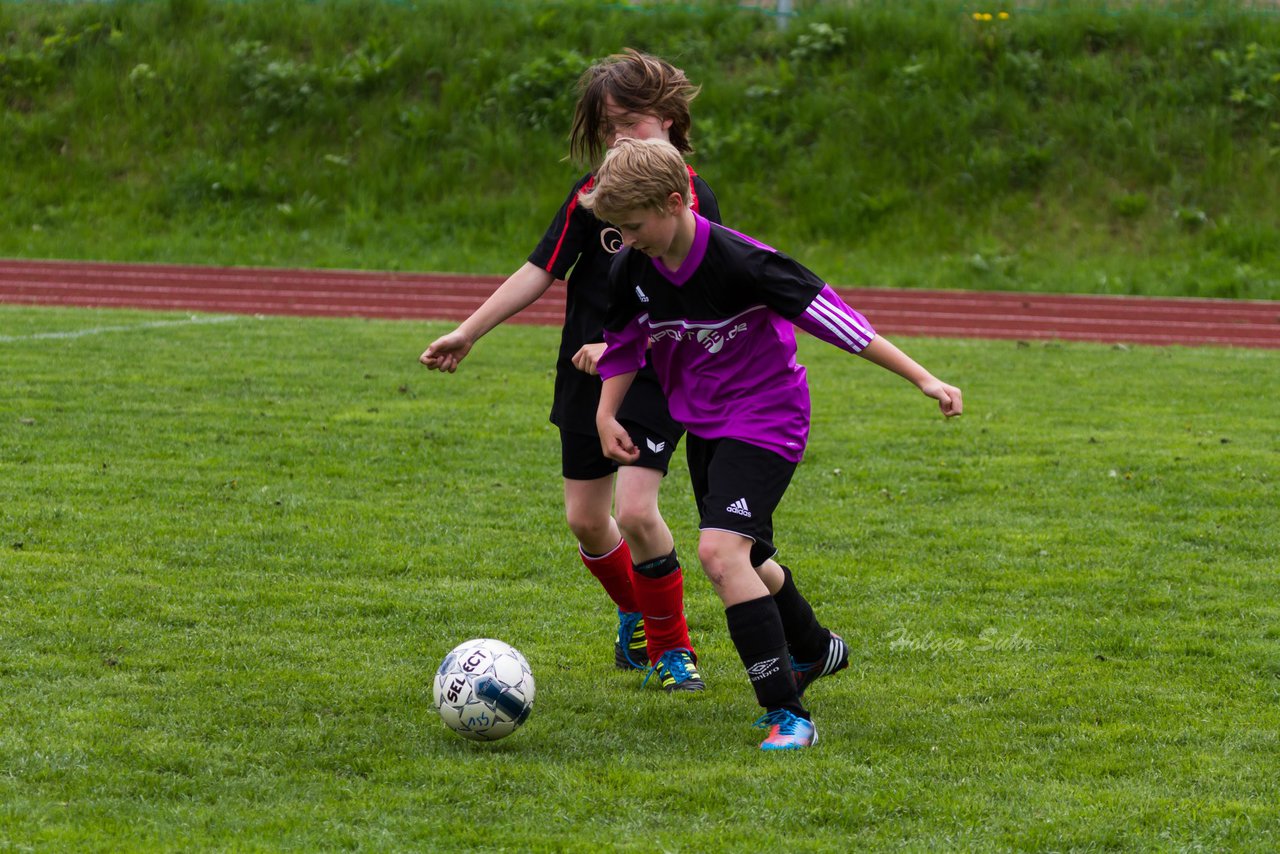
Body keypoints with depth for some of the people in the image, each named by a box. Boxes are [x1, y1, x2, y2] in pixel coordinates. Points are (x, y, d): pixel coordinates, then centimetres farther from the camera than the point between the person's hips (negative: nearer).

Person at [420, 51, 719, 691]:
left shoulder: (692, 201, -9)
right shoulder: (593, 194, 0)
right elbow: (540, 272, 2)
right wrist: (467, 333, -2)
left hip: (656, 379, -4)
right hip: (587, 375, 4)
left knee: (635, 510, -18)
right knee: (585, 518, 7)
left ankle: (671, 644, 1)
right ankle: (637, 616, 35)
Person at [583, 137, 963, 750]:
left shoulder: (738, 262, -26)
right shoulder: (632, 270, -7)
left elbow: (827, 314, -24)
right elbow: (625, 343, 13)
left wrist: (922, 378, -24)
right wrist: (606, 414, 2)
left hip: (765, 418, -7)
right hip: (703, 423, 7)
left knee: (721, 551, -25)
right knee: (742, 562, 21)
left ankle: (789, 716, -24)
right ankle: (815, 650, 52)